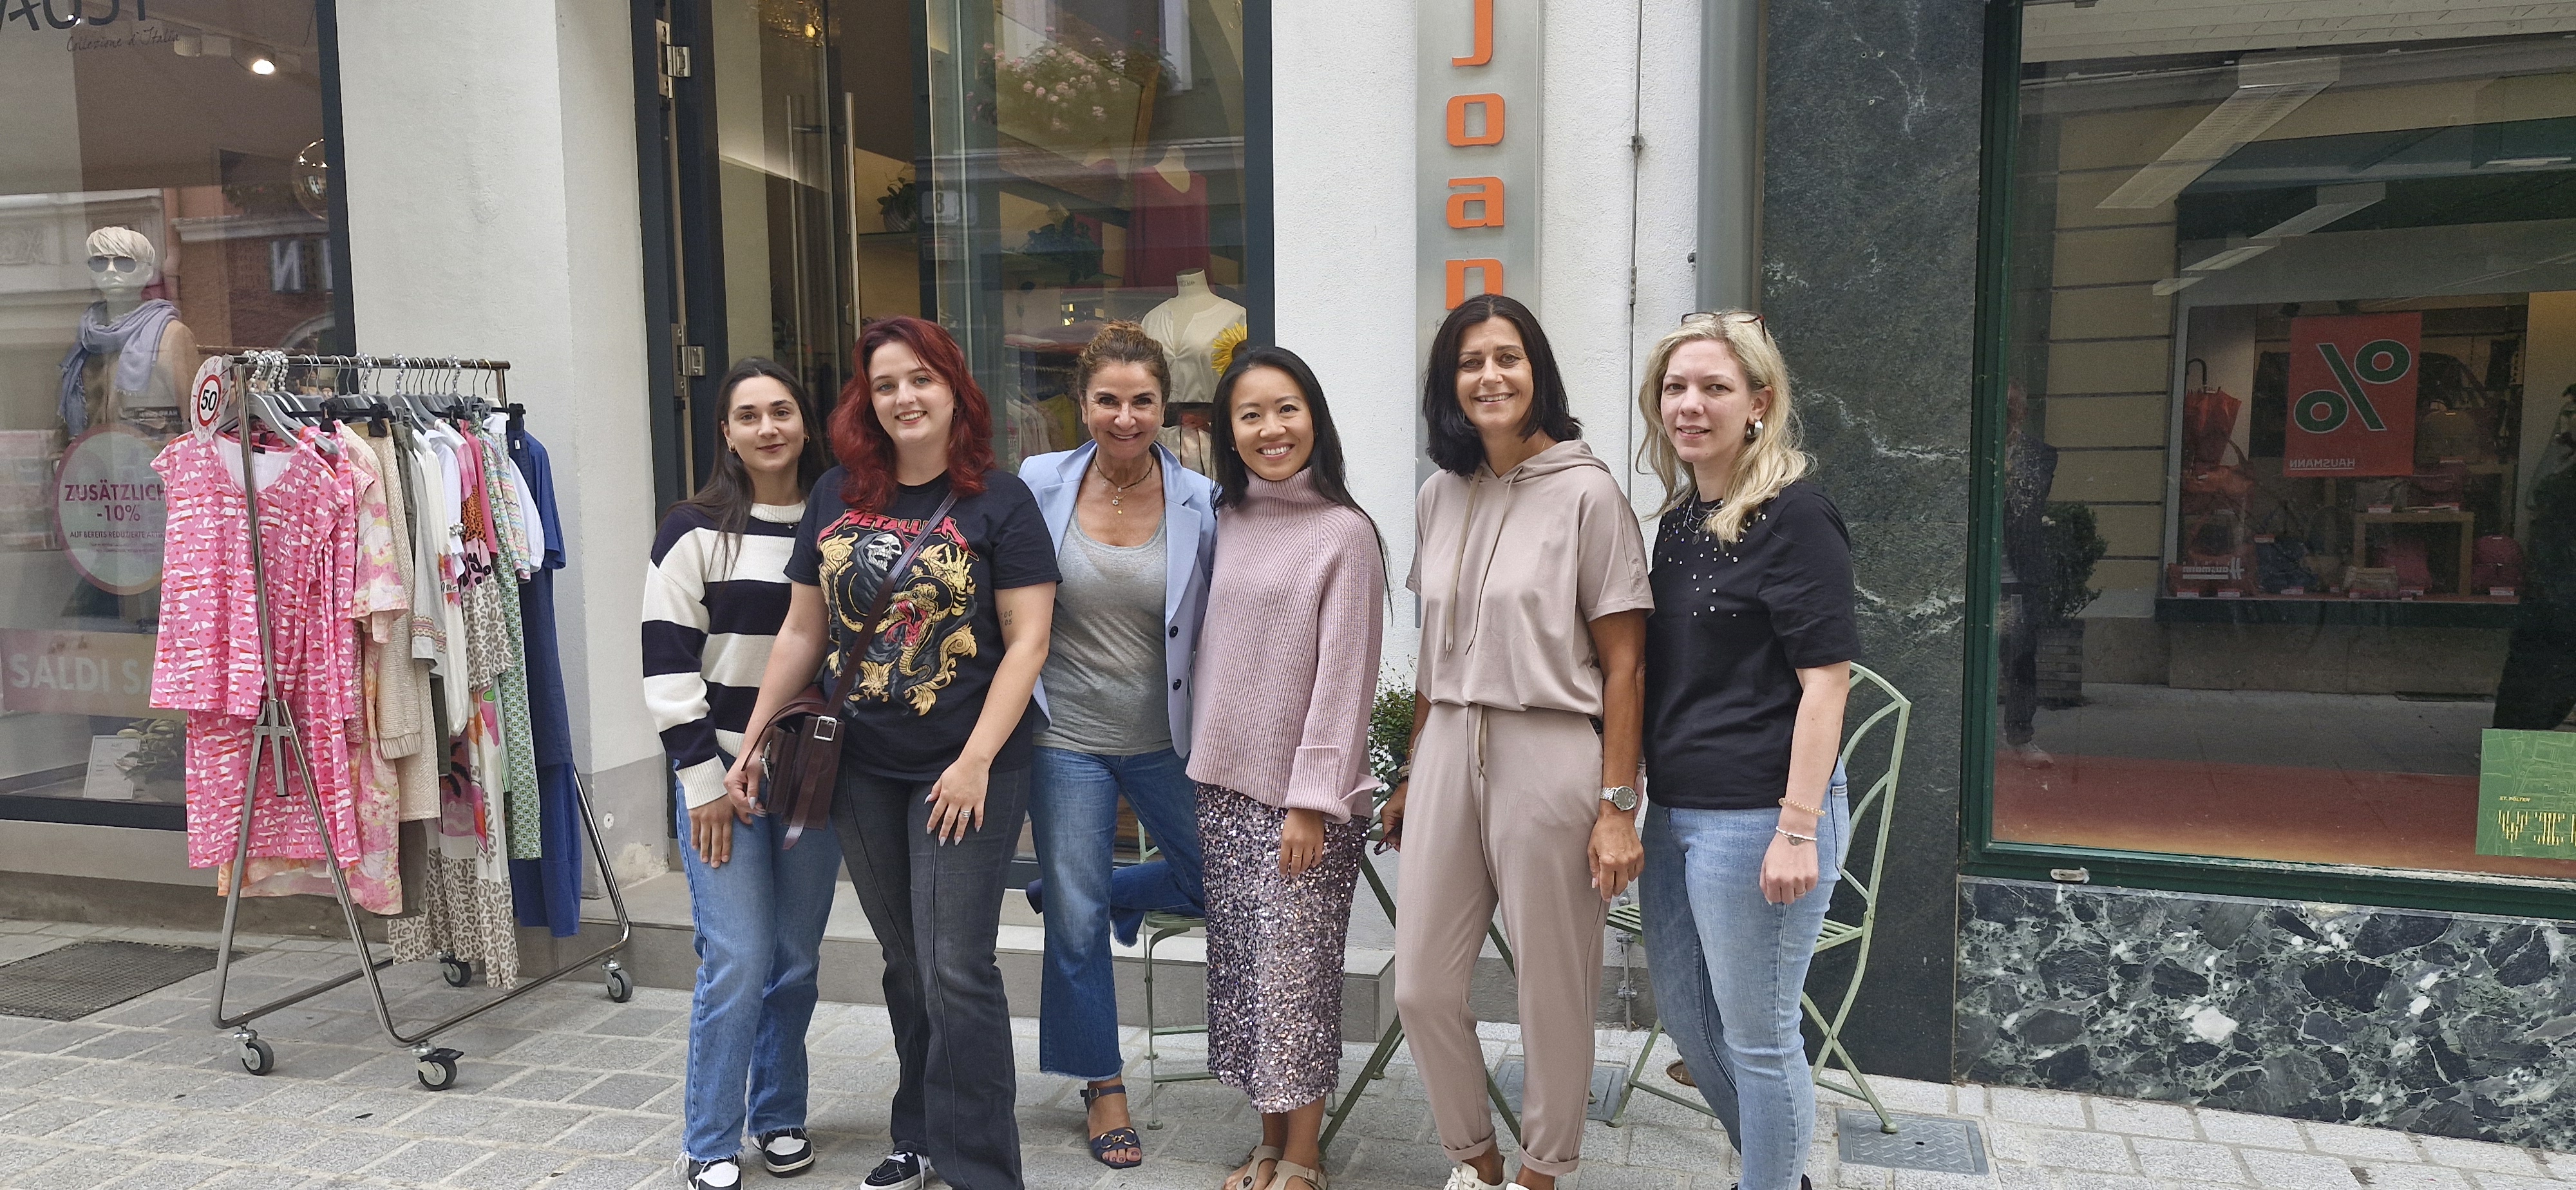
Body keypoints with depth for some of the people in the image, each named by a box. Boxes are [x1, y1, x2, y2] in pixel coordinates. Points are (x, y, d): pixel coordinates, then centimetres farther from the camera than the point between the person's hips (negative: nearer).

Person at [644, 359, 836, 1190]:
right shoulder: (696, 530, -4)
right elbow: (666, 662, -6)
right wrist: (703, 778, -9)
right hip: (723, 771, -3)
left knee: (798, 960, 9)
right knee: (737, 963, -5)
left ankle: (780, 1117, 27)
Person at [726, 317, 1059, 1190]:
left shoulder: (999, 501, -6)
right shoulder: (836, 497, 7)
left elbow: (1027, 641, -10)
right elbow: (803, 630, 12)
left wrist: (975, 760, -16)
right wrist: (755, 743, 9)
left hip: (966, 768, -4)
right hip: (862, 766, 5)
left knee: (955, 971, -4)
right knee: (906, 964, 16)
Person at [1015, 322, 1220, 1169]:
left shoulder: (1201, 502, -6)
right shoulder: (1039, 486, -5)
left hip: (1168, 739, 1)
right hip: (1067, 735, -1)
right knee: (1077, 923, 6)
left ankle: (1072, 892, 33)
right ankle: (1104, 1087, 27)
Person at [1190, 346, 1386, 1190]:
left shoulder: (1345, 531, -9)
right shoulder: (1226, 522, 8)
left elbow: (1342, 676, -12)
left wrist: (1312, 798, -15)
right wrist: (1205, 768, 11)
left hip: (1303, 795, -6)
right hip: (1225, 783, 6)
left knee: (1295, 971, 0)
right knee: (1240, 967, 11)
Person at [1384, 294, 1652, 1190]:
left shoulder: (1587, 492, -7)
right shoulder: (1440, 496, 10)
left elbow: (1621, 661, -7)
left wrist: (1617, 805, -11)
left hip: (1548, 755, -5)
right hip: (1449, 752, 5)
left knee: (1553, 989, 8)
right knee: (1421, 987, 9)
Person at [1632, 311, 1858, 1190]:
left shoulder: (1793, 515, -12)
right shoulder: (1678, 516, 11)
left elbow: (1825, 679, -16)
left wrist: (1799, 830, -20)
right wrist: (1634, 801, 18)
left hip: (1756, 817, -9)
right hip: (1676, 812, 9)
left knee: (1757, 1039, 5)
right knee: (1687, 1019, 19)